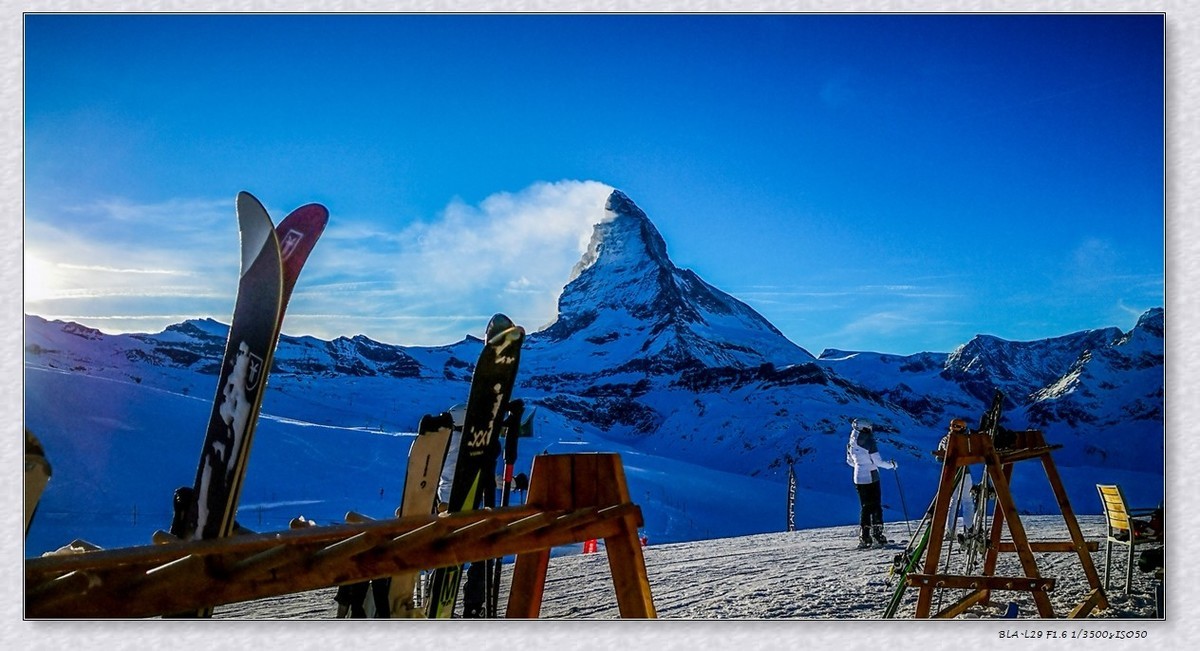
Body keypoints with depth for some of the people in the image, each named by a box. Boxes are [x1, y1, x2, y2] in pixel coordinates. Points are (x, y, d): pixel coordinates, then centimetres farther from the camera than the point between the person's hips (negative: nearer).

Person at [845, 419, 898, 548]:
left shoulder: (851, 444, 4)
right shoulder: (869, 441, -14)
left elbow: (850, 462, 14)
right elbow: (878, 461, -14)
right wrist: (891, 465, 2)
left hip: (858, 478, 5)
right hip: (871, 478, -5)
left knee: (865, 506, 11)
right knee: (876, 506, 7)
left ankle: (864, 537, 7)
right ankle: (877, 534, 9)